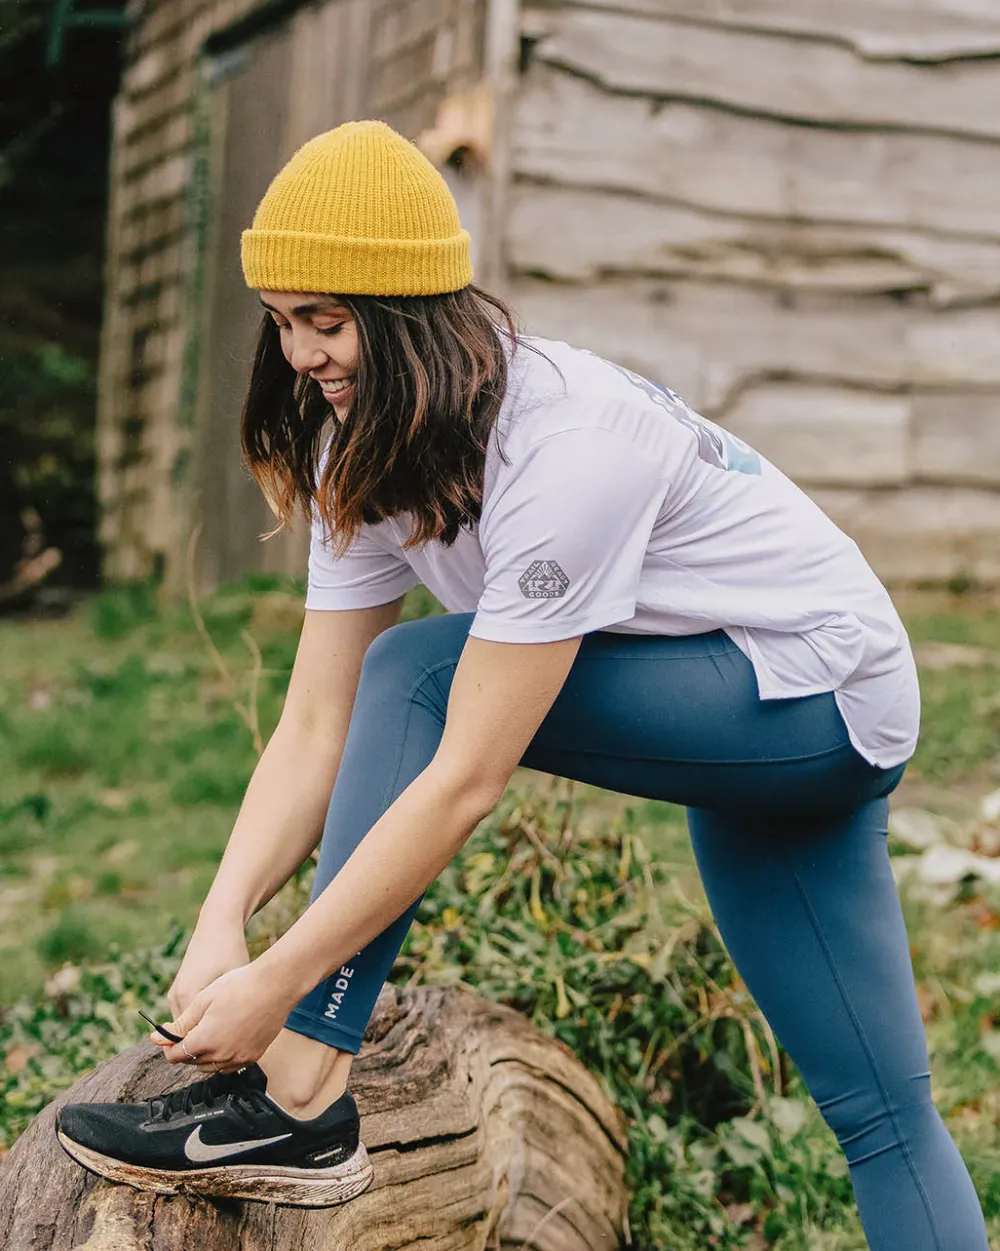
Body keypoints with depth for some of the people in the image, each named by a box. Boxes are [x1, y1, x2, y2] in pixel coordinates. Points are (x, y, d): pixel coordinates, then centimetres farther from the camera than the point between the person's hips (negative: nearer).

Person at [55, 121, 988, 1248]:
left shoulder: (565, 448, -31)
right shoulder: (367, 451, -6)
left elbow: (468, 779, -33)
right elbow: (316, 732, -9)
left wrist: (276, 984, -31)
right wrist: (220, 926, -22)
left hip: (817, 696, -8)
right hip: (720, 712, 8)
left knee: (419, 677, -24)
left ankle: (296, 1103, -22)